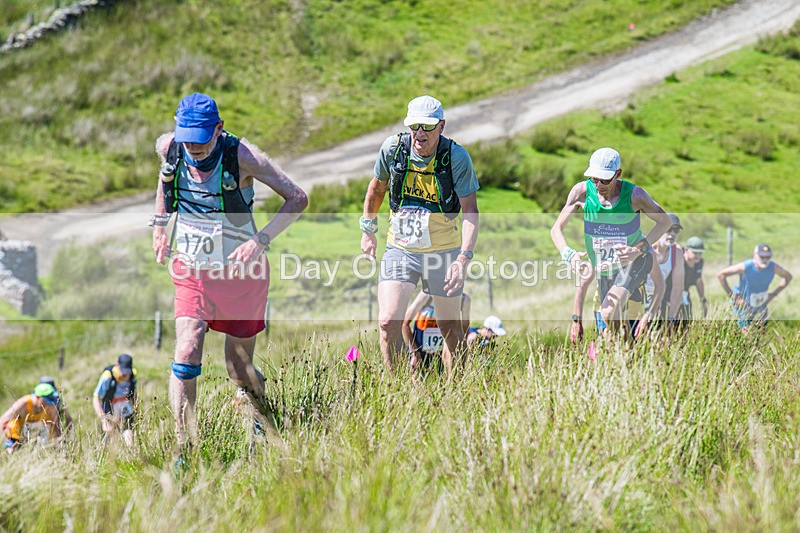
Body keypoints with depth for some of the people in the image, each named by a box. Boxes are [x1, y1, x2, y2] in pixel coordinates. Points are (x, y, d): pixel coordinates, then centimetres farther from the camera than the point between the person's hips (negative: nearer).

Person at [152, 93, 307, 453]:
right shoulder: (168, 147, -10)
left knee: (239, 370, 9)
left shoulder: (241, 155, -21)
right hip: (192, 272, 2)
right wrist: (160, 222, 12)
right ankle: (182, 450, -12)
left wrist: (261, 240, -26)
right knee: (187, 353, -18)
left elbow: (297, 198, -16)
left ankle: (267, 420, 42)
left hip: (242, 273, -2)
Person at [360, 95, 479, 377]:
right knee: (388, 322, -14)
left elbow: (470, 211, -18)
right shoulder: (393, 148, -9)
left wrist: (463, 258, -29)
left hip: (444, 251, -1)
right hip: (400, 248, 1)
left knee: (450, 328, 8)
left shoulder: (457, 157, -16)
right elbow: (377, 187, 11)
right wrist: (368, 229, 19)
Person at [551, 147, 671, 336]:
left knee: (609, 312, -27)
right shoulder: (582, 191, -16)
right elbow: (556, 229, -11)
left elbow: (665, 221, -7)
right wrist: (569, 254, -32)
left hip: (634, 261, -4)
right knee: (614, 321, 10)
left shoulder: (634, 194, -21)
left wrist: (639, 249, -22)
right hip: (604, 268, 4)